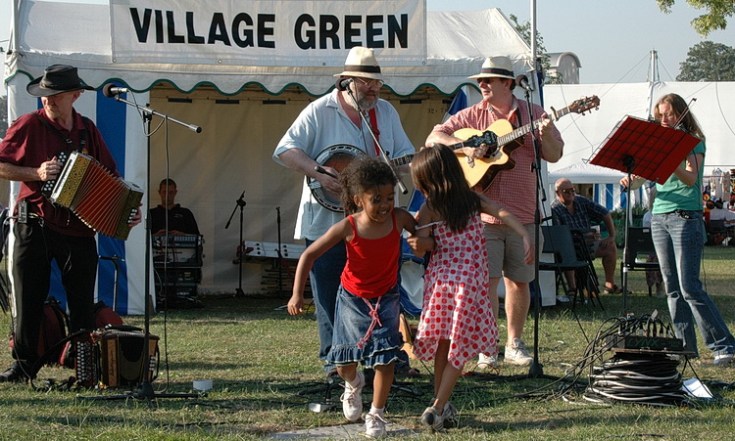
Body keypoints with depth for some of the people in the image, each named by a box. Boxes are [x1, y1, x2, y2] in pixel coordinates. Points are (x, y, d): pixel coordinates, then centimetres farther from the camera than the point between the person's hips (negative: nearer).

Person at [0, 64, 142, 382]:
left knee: (83, 304, 4)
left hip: (78, 228, 2)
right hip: (34, 224, -2)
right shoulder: (29, 125, -2)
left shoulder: (87, 130, 9)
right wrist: (36, 174, -15)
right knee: (27, 300, 2)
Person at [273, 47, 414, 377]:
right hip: (327, 221, -4)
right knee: (330, 294, 2)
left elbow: (406, 154, 13)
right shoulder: (320, 111, -6)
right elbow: (284, 150, -10)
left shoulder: (386, 111, 10)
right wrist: (318, 173, -23)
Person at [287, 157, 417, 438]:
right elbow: (309, 254, -15)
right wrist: (297, 294, -19)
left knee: (385, 358, -10)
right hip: (353, 299, 0)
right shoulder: (347, 228, -22)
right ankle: (353, 384, 42)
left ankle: (376, 414, 9)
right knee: (345, 362, 5)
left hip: (385, 299, 1)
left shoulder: (399, 219, -17)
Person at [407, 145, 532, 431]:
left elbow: (421, 249, -4)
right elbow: (503, 213, -10)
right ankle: (438, 408, -1)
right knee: (460, 349, 5)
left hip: (439, 281, 0)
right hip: (470, 284, 0)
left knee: (442, 346, 14)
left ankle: (440, 403, 21)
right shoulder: (474, 201, 4)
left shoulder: (429, 210, -2)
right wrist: (526, 237, -18)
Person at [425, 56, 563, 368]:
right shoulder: (472, 116, 5)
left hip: (522, 214, 1)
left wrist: (546, 132, -18)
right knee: (486, 279, -5)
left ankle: (514, 344, 21)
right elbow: (433, 138, 1)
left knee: (518, 281, 9)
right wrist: (464, 145, -15)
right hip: (483, 214, -1)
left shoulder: (532, 114, 6)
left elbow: (554, 155, 3)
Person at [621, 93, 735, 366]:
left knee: (689, 287, -13)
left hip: (686, 218, -6)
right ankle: (686, 346, 9)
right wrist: (629, 180, -9)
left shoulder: (694, 142, -1)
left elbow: (691, 178, -19)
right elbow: (640, 180, 13)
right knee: (672, 289, 5)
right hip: (659, 218, 6)